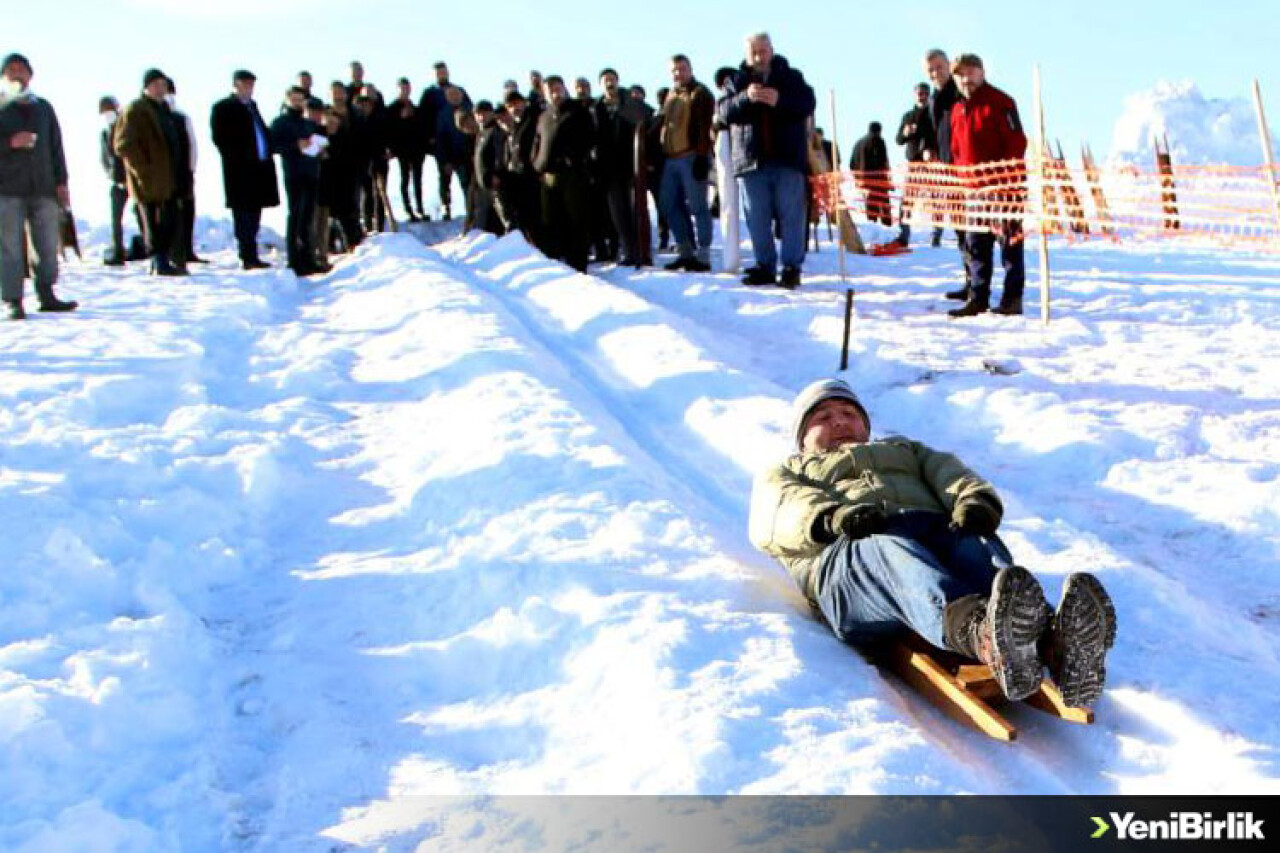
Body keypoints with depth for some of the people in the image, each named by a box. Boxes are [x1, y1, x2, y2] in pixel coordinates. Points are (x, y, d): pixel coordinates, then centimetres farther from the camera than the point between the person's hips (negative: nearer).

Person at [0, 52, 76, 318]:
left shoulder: (43, 108, 16)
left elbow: (56, 146, 17)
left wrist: (61, 182, 10)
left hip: (43, 187, 4)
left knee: (49, 245, 5)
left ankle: (46, 295, 14)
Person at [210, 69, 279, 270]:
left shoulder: (251, 106, 22)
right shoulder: (223, 108, -1)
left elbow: (262, 132, 23)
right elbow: (220, 138, -8)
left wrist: (267, 154, 7)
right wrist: (237, 159, -14)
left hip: (259, 168, 8)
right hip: (240, 170, -7)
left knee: (253, 215, 10)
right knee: (244, 215, -6)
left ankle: (250, 256, 16)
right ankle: (249, 257, -6)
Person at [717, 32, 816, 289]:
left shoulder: (791, 77, 8)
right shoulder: (737, 81, 11)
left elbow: (808, 103, -3)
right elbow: (724, 111, -1)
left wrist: (780, 100, -21)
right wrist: (746, 98, -20)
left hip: (788, 159, -2)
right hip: (752, 160, 2)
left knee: (791, 215, -3)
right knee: (757, 218, 5)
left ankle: (792, 267, 0)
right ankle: (765, 267, 13)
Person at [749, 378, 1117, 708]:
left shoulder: (903, 449, 45)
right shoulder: (785, 474, 37)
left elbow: (948, 471, 21)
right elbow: (776, 514, 11)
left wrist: (975, 499, -6)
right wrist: (831, 517, -13)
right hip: (851, 554, -3)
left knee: (978, 546, -33)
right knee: (896, 557, -39)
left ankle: (1054, 643, -65)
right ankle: (984, 636, -72)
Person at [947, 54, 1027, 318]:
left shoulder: (999, 102, -7)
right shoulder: (957, 110, 14)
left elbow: (1017, 142, -12)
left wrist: (1008, 181, -18)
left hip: (1004, 186, -7)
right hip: (974, 187, 7)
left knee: (1009, 242, -1)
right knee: (975, 245, 9)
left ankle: (1012, 299, 4)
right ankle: (977, 298, 16)